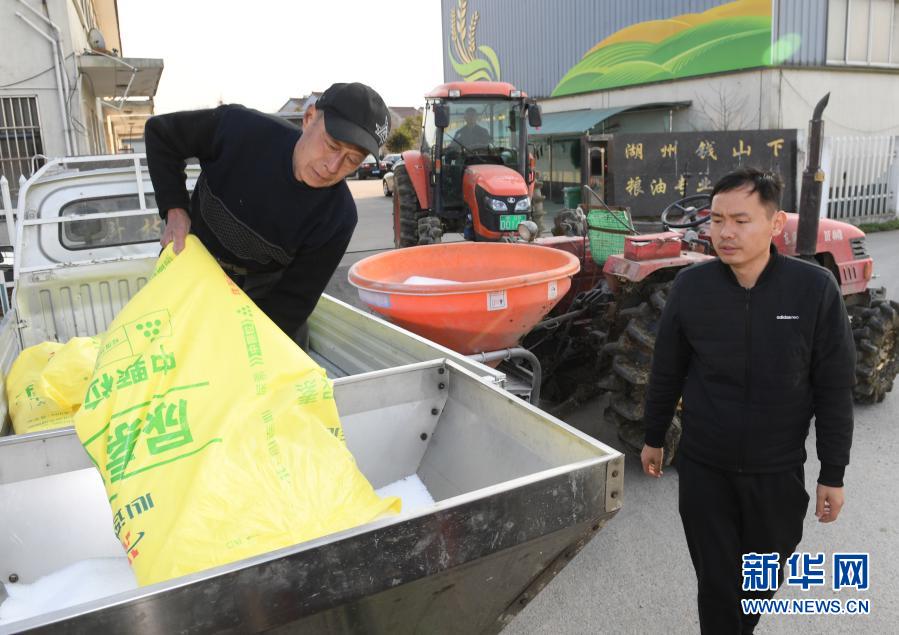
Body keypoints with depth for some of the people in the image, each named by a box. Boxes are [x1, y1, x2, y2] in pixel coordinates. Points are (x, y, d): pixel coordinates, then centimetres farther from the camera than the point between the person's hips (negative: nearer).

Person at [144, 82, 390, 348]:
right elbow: (160, 133, -9)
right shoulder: (239, 129, -26)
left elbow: (293, 302, -21)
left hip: (266, 293, 0)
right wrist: (175, 210, -19)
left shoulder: (337, 218, -27)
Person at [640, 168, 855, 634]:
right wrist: (654, 438, 9)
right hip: (703, 469, 0)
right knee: (716, 582, 9)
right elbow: (666, 371, 1)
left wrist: (833, 472, -3)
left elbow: (835, 387, -6)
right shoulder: (690, 286, -12)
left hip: (778, 472, 1)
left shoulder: (815, 288, -14)